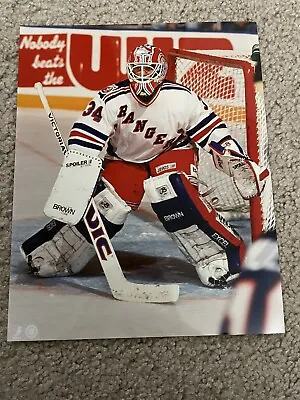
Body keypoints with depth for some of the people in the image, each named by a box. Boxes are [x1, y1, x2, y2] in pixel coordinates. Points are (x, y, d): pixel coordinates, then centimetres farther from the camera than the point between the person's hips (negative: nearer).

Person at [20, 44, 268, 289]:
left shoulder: (182, 99, -22)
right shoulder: (112, 100, -23)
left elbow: (213, 134, -14)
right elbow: (83, 142, -25)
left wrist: (241, 163, -20)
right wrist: (72, 186, -32)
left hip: (172, 153, 0)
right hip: (123, 159, 1)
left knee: (175, 196, -30)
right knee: (103, 206, -10)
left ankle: (221, 256, -15)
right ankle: (51, 254, 12)